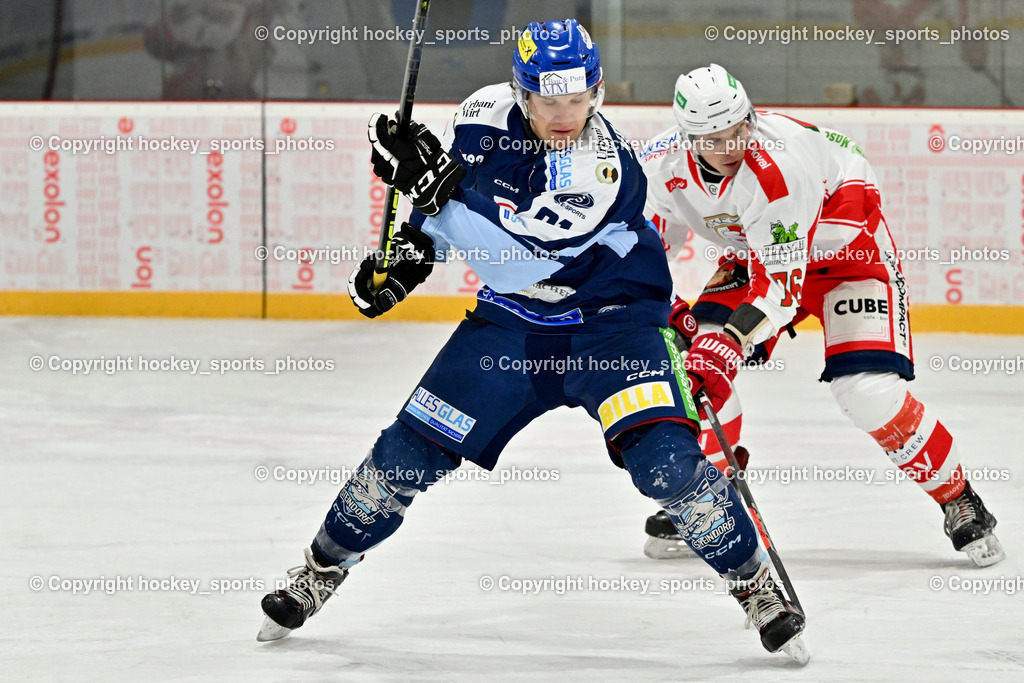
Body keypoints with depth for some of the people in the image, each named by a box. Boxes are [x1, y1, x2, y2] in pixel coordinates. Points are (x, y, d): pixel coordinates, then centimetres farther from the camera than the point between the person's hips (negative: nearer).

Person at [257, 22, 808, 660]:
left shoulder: (603, 166, -30)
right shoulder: (488, 114, -11)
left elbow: (513, 260, -37)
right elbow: (453, 196, 11)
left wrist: (437, 184, -41)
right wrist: (413, 249, -3)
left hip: (613, 321, -5)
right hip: (513, 320, 5)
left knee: (666, 460, -23)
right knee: (412, 448, 0)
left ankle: (755, 581, -2)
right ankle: (324, 567, 22)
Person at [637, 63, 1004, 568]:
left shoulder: (782, 162, -38)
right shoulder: (662, 166, -19)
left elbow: (779, 283, -39)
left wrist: (726, 345, -48)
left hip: (849, 247, -6)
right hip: (754, 254, 6)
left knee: (867, 389, -22)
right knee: (696, 348, -14)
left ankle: (960, 504, -3)